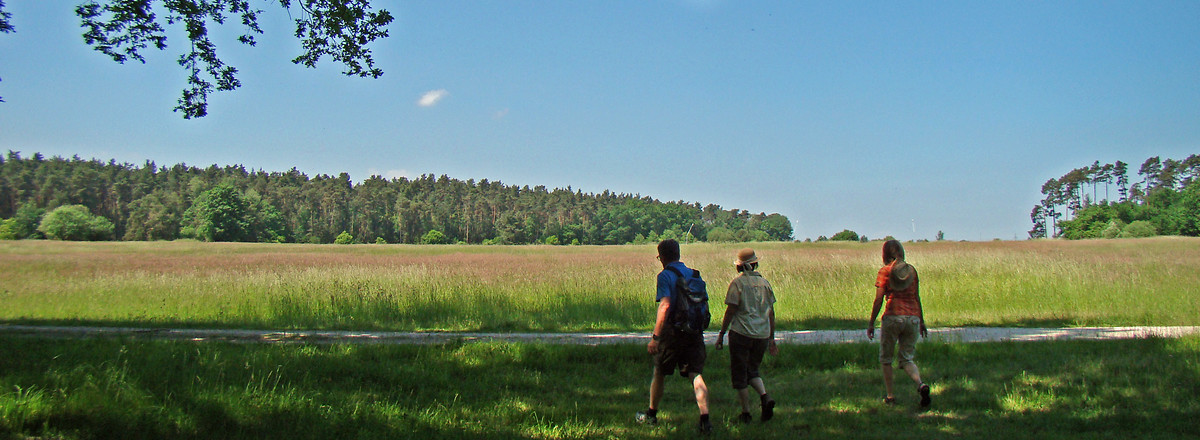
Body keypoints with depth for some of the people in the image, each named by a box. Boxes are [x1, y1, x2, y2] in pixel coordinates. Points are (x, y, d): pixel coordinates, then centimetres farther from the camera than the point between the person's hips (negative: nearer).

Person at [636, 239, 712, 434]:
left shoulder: (665, 276, -8)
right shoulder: (693, 274, 11)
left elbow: (665, 305, -20)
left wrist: (655, 337, -22)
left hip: (672, 331, -4)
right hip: (694, 330, 4)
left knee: (659, 374, 14)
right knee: (696, 375, -1)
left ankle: (651, 414, 30)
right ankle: (705, 419, -16)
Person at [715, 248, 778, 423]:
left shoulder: (737, 282, -7)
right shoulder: (764, 282, 8)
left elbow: (731, 310, -11)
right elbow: (771, 312, 10)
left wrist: (721, 334, -4)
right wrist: (772, 338, 17)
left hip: (741, 333, -5)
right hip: (762, 335, 5)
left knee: (739, 374, 6)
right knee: (752, 370, 20)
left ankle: (746, 413, 6)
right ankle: (765, 396, -5)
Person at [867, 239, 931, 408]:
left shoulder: (885, 271, -3)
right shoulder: (912, 270, 9)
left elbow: (878, 299, -8)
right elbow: (917, 297, 12)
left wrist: (871, 323, -2)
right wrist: (922, 321, 20)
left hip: (893, 317, -4)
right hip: (913, 317, 4)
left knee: (886, 358, 14)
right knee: (907, 359, 11)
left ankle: (890, 396, 13)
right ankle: (921, 385, -16)